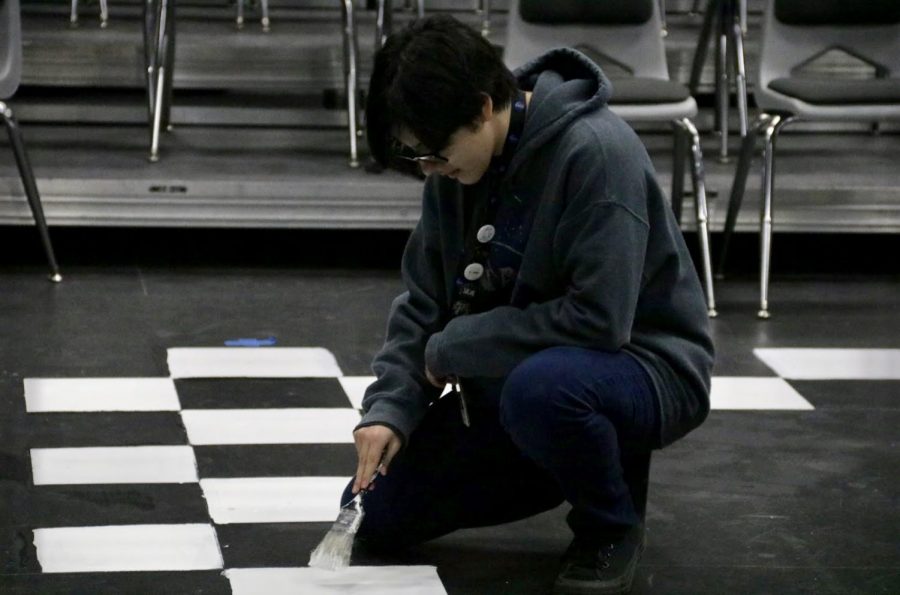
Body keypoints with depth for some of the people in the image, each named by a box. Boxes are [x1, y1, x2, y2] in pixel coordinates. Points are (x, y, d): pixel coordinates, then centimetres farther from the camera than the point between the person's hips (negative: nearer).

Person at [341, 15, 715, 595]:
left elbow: (598, 318, -31)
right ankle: (588, 465, 15)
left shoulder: (595, 153, -26)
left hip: (642, 366, -7)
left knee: (540, 386, -41)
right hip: (509, 379, 8)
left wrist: (455, 349, -22)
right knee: (377, 512, 1)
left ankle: (612, 525, -9)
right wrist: (391, 407, -12)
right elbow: (424, 302, 3)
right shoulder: (459, 167, -4)